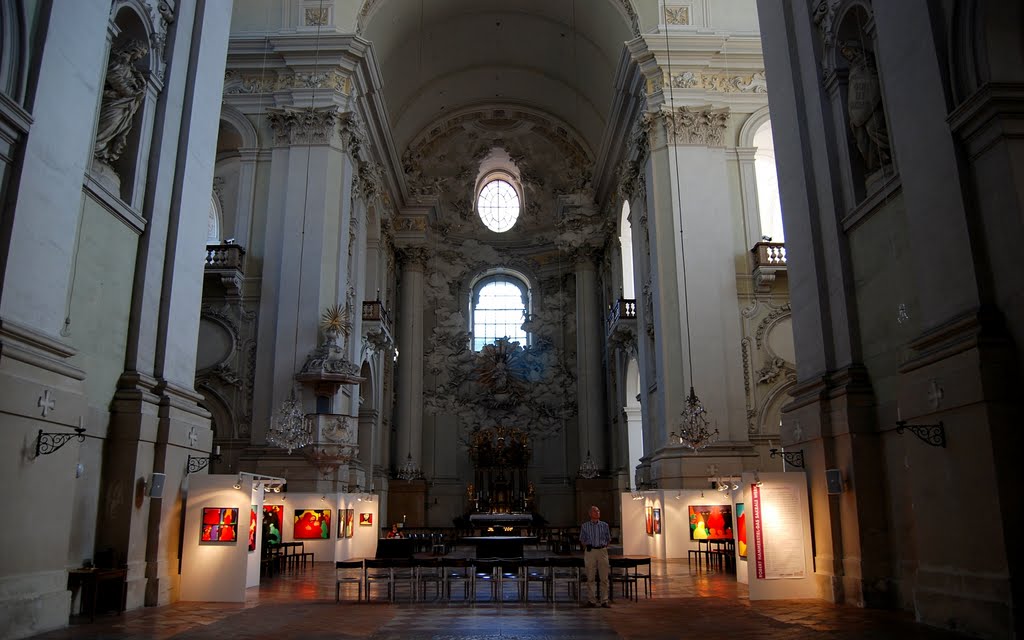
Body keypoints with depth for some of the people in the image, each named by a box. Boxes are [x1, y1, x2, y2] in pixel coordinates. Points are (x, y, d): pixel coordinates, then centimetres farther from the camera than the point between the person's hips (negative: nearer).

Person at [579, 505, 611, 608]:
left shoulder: (604, 525, 8)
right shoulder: (585, 526, 5)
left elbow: (608, 539, 14)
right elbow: (582, 540, 11)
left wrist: (603, 547, 5)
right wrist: (587, 547, 0)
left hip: (602, 551, 1)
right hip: (590, 551, -1)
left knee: (604, 578, 1)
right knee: (591, 577, 1)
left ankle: (604, 600, 7)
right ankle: (591, 600, 8)